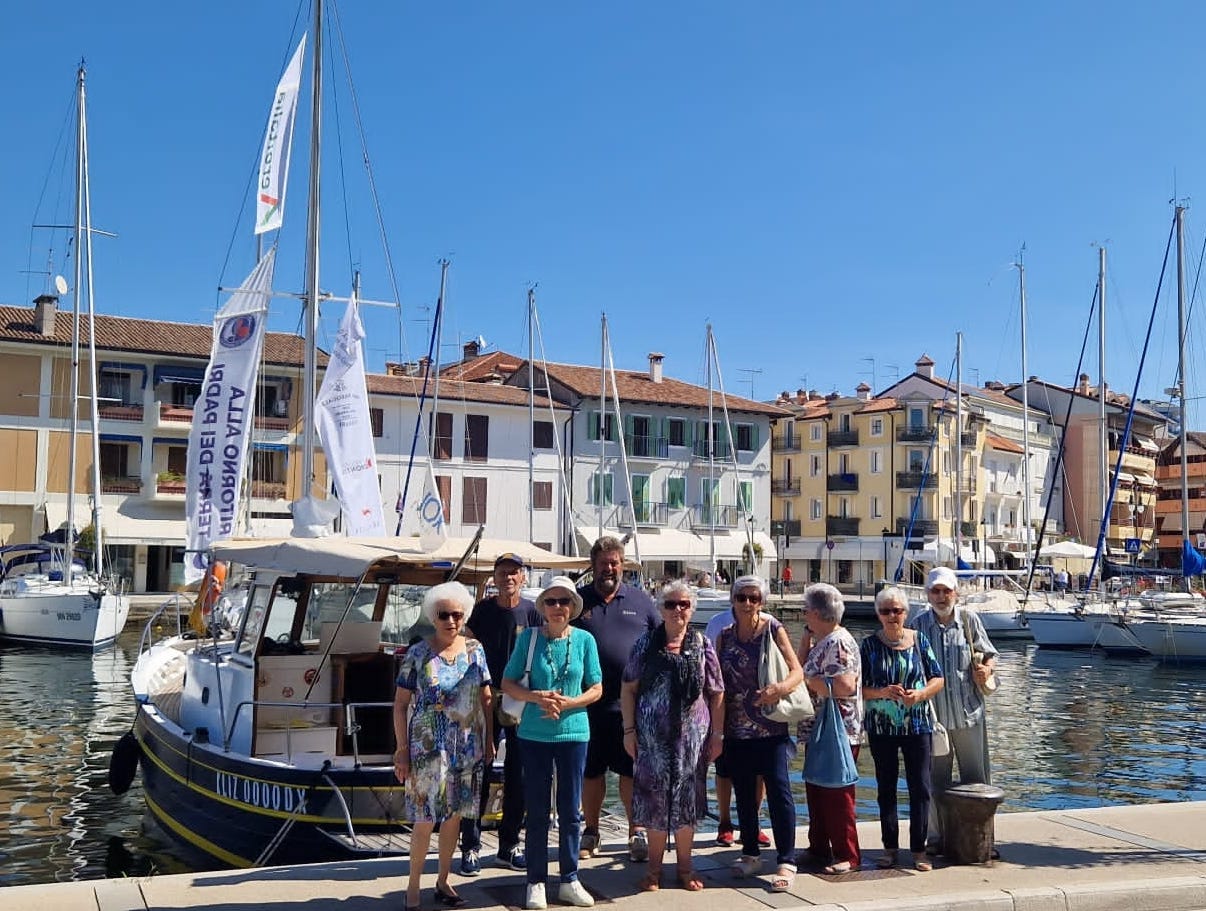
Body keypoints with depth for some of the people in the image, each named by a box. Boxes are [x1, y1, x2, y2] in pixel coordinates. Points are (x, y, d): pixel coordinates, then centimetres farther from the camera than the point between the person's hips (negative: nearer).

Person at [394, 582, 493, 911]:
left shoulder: (475, 650, 3)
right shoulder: (418, 654, -6)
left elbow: (486, 698, 10)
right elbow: (400, 704, -4)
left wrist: (489, 740, 7)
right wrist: (402, 749, -8)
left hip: (467, 746, 4)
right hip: (428, 746, -4)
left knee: (454, 814, 12)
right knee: (425, 817, -2)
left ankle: (443, 881, 26)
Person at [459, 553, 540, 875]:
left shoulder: (531, 611, -1)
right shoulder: (483, 609, -1)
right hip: (486, 701, -1)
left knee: (518, 776, 8)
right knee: (479, 773, 0)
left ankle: (509, 845, 20)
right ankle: (471, 847, 8)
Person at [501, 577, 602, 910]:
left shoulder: (585, 640, -2)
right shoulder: (528, 637, -4)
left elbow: (596, 689, 2)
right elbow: (507, 683, 0)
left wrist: (568, 703, -15)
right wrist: (536, 697, -18)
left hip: (574, 733, 1)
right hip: (535, 735, -1)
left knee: (570, 810, 9)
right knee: (537, 811, 6)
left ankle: (570, 880, 21)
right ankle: (536, 882, 16)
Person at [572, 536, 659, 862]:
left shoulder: (640, 601, 8)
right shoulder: (578, 601, 6)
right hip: (589, 702, 1)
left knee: (632, 770, 5)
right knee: (590, 771, 10)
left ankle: (637, 832, 16)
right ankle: (591, 832, 23)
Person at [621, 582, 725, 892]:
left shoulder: (702, 645, 2)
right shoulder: (646, 644, 1)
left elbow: (717, 694, 4)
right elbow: (629, 689, 3)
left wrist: (717, 735, 1)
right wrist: (629, 730, -3)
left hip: (691, 735, 0)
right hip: (652, 736, 0)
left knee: (686, 800, 9)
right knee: (654, 798, 7)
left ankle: (685, 867, 24)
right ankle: (654, 868, 21)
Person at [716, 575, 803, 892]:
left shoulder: (773, 629, -3)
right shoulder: (725, 636, 7)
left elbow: (796, 670, -7)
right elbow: (719, 682, 12)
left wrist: (781, 688, -27)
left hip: (770, 727, -4)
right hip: (736, 729, 4)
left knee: (779, 790, -7)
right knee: (743, 793, 13)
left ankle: (786, 862, -1)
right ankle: (750, 854, 26)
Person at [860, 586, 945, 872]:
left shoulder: (919, 641, 2)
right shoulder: (869, 645, -1)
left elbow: (938, 679, 5)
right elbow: (858, 687, -2)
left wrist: (920, 694, -14)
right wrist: (883, 693, -19)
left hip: (917, 725, 0)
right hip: (880, 727, 0)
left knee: (920, 788, 1)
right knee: (886, 788, 8)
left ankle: (918, 849, 11)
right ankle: (890, 847, 19)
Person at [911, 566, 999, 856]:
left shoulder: (969, 620, 3)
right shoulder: (918, 625, 2)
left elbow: (989, 655, 10)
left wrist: (986, 669, -12)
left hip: (969, 713, 0)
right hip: (933, 715, 0)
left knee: (976, 778, 6)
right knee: (936, 779, 8)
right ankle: (937, 837, 18)